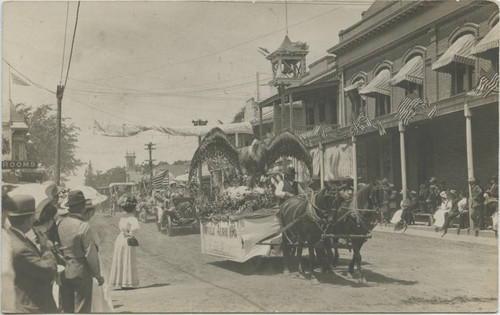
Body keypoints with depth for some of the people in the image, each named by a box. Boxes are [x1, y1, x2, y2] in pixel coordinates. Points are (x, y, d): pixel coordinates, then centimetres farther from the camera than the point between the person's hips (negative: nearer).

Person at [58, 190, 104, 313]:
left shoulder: (61, 224, 0)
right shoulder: (84, 226, -18)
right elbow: (91, 254, -15)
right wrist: (98, 275, -5)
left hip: (64, 274, 6)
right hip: (81, 273, -6)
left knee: (67, 309, 15)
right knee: (82, 309, 4)